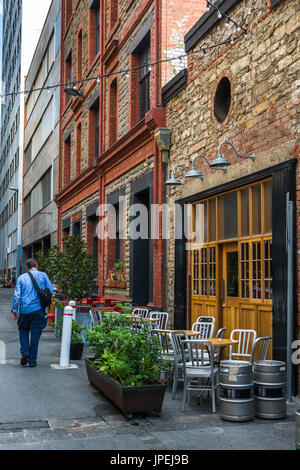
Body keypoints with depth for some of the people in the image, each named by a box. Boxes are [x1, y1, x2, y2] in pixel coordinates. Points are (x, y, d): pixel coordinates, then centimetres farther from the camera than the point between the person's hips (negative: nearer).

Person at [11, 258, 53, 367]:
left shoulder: (22, 278, 4)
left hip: (25, 310, 1)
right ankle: (32, 360, 11)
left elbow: (16, 295, 0)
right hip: (38, 309, -1)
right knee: (35, 335, 7)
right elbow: (51, 290, -1)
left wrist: (14, 310, 4)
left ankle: (24, 352, 4)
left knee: (23, 330, 22)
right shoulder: (43, 275, 0)